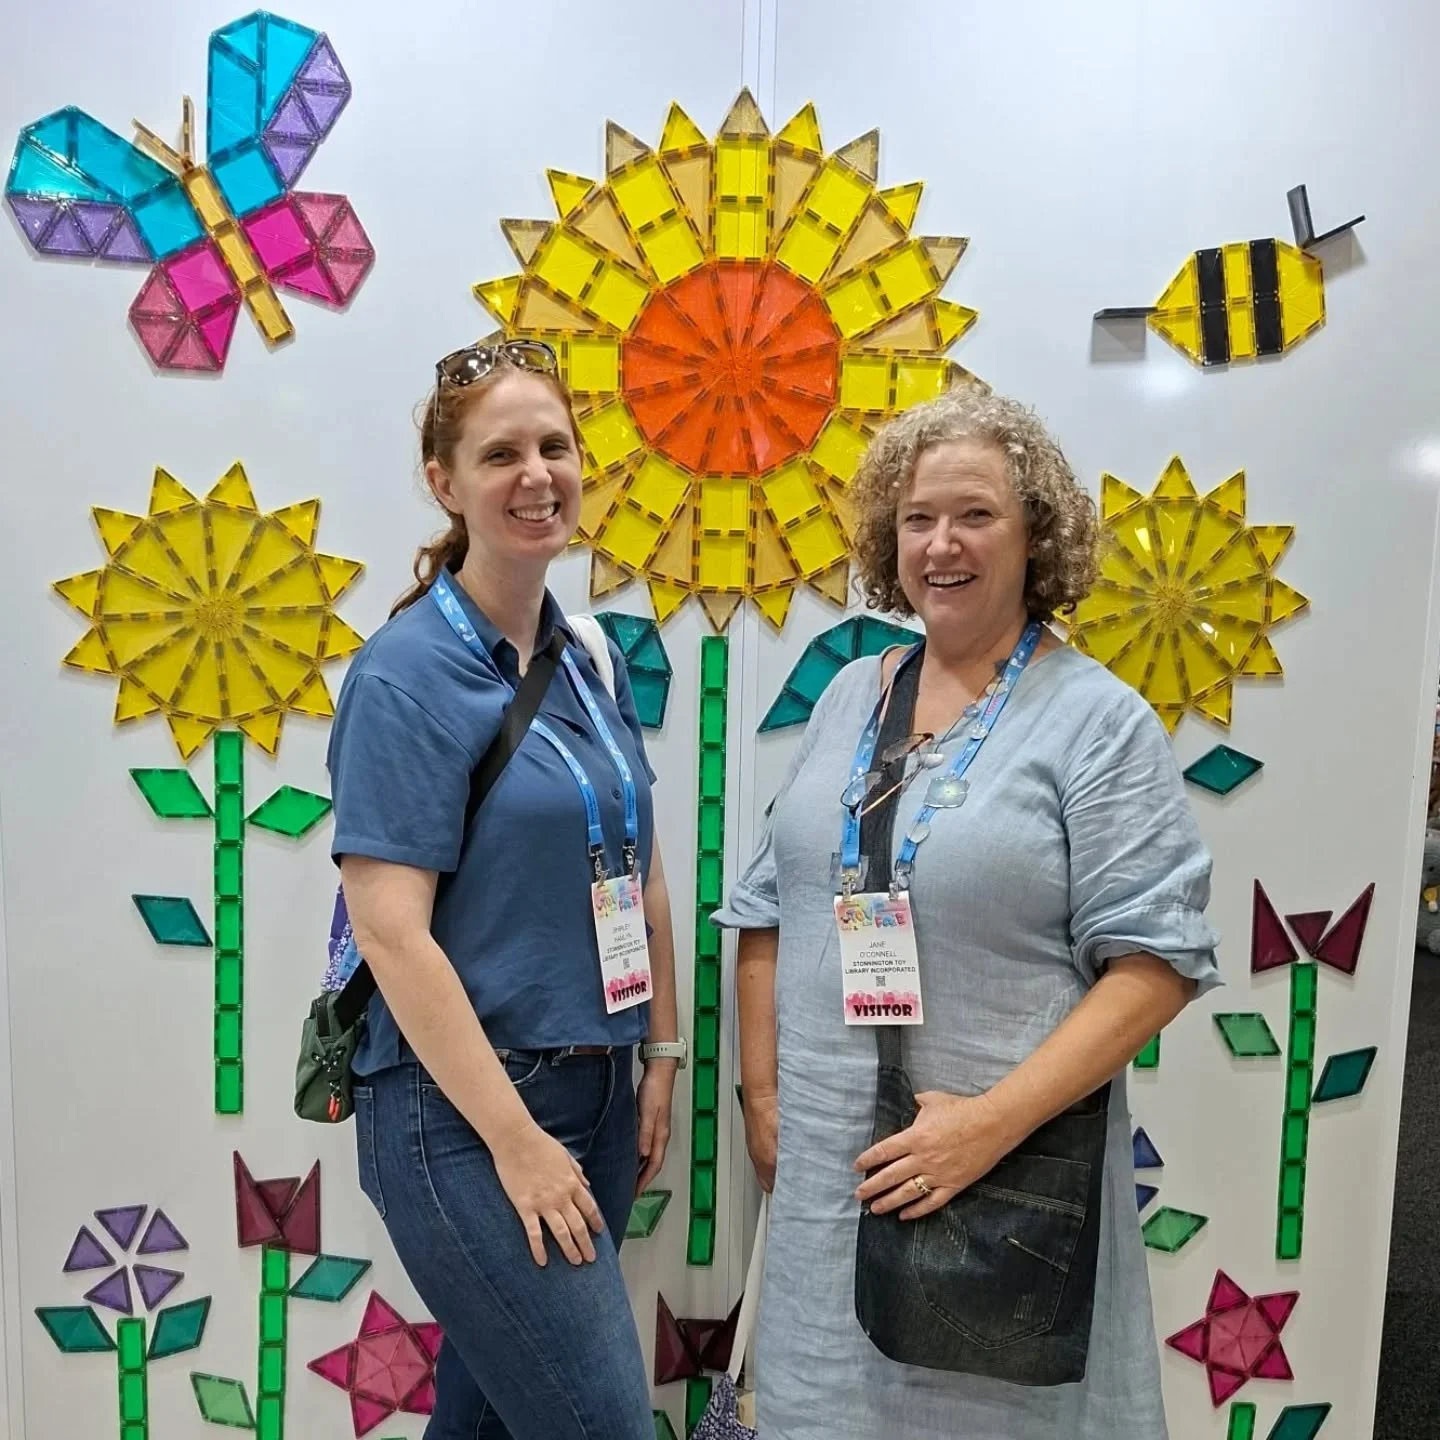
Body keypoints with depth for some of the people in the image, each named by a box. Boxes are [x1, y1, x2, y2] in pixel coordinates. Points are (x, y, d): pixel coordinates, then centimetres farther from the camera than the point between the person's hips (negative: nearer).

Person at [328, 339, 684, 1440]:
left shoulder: (593, 661, 6)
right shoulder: (409, 674, -14)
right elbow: (391, 931, -18)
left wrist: (660, 1061, 9)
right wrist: (515, 1139, -17)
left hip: (595, 1087, 6)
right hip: (463, 1109, -6)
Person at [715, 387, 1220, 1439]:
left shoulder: (1099, 721, -9)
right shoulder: (850, 697, 6)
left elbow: (1157, 958, -14)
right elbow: (770, 909, 11)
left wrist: (994, 1122, -19)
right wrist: (761, 1092, 5)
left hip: (1009, 1177, -4)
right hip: (825, 1161, 5)